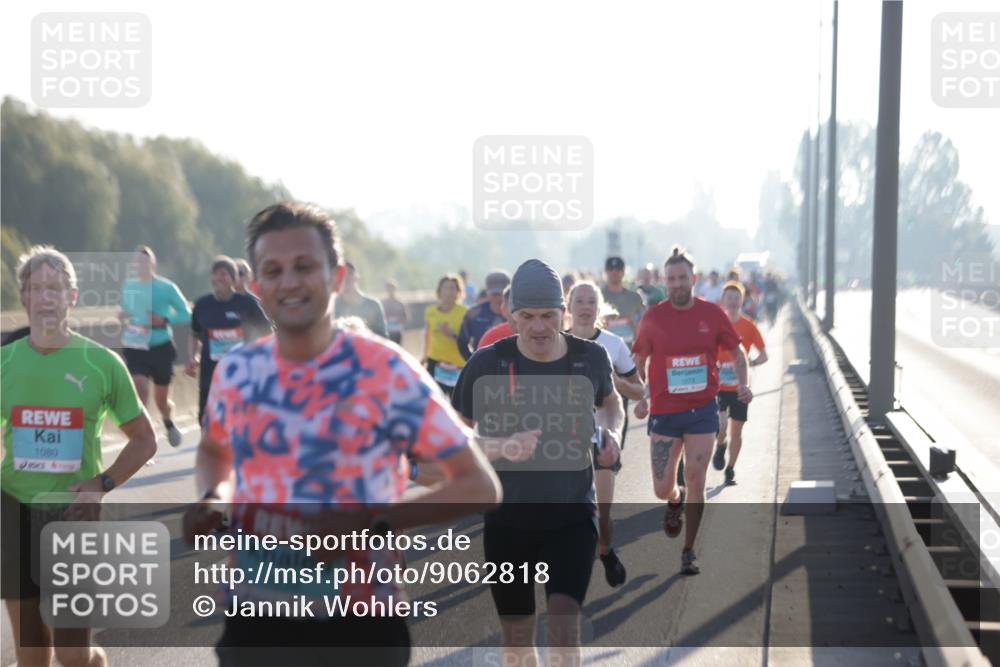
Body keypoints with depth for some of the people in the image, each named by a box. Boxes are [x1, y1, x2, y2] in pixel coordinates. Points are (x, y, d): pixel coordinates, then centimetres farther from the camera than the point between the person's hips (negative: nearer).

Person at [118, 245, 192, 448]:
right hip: (135, 348, 1)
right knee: (139, 387, -21)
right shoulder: (127, 286, 1)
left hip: (161, 349, -1)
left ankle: (169, 424, 45)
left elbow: (186, 314, -5)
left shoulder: (166, 288, -9)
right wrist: (122, 317, -3)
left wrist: (165, 319, -21)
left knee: (161, 398, 12)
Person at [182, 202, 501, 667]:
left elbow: (479, 488, -10)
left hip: (358, 625, -3)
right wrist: (213, 499, 0)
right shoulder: (235, 372, 2)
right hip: (254, 621, 4)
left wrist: (373, 523, -22)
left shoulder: (386, 371, -11)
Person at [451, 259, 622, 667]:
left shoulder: (590, 357, -5)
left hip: (572, 514, 0)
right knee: (516, 634, 11)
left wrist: (611, 432, -3)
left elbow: (609, 401, 19)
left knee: (564, 625, -13)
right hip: (508, 517, 0)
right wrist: (502, 448, -23)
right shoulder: (487, 364, -12)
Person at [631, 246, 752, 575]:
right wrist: (640, 397, -7)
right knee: (662, 489, 2)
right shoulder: (653, 318, -3)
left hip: (702, 410, 0)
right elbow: (638, 361, 7)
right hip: (664, 412, 0)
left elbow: (737, 351, 9)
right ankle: (676, 500, 41)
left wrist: (743, 384, -8)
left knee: (695, 483, -2)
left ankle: (689, 551, 13)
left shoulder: (713, 314, -3)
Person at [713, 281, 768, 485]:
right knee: (720, 425, -19)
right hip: (718, 385, -1)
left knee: (737, 429, 6)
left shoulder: (748, 326, 0)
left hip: (740, 386, 1)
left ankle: (731, 469, 24)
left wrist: (750, 362, -16)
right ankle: (720, 446, 16)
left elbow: (763, 355, 4)